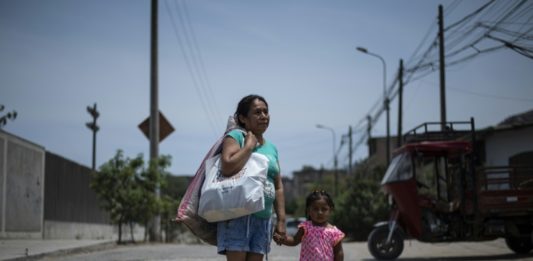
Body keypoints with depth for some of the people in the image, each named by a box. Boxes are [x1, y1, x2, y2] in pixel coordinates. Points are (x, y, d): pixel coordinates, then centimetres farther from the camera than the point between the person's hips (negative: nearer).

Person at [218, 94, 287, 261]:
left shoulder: (271, 147, 18)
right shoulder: (236, 136, -2)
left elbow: (278, 187, 20)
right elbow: (227, 167, -22)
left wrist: (281, 219, 13)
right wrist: (249, 146, -12)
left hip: (263, 218, 7)